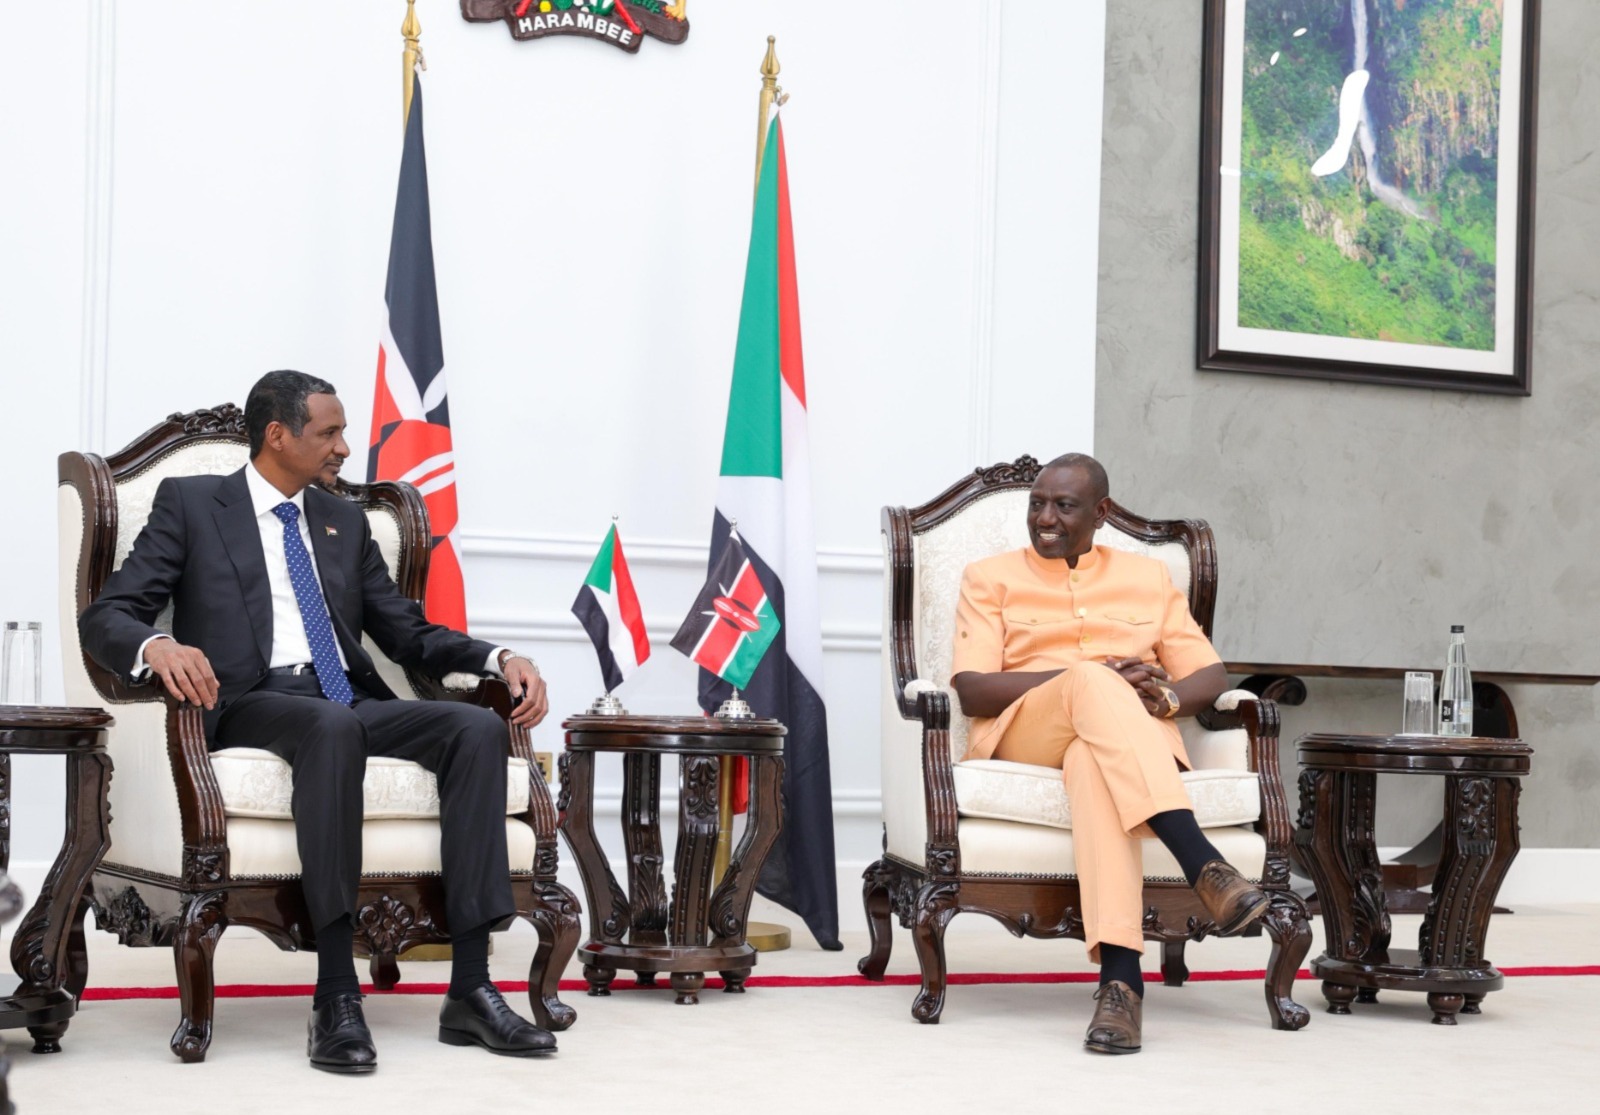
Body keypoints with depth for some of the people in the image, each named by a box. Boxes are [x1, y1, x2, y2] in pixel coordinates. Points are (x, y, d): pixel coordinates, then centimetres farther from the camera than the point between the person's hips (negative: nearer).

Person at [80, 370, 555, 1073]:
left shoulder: (345, 521, 24)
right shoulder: (190, 503, 9)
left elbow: (409, 634, 21)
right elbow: (104, 617, 0)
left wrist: (501, 659, 2)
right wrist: (157, 646, -24)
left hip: (350, 703, 5)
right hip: (248, 706, -5)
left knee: (478, 728, -23)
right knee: (332, 725, -39)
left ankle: (470, 988, -29)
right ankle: (336, 999, -41)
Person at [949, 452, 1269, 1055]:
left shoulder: (1148, 577, 24)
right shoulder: (991, 577, 17)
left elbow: (1212, 676, 15)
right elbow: (970, 690, 2)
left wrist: (1168, 695, -11)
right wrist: (1097, 679, -11)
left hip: (1135, 734, 1)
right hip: (1022, 736, -1)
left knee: (1093, 760, -40)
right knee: (1092, 682, -38)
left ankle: (1120, 976, -55)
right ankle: (1204, 866, -53)